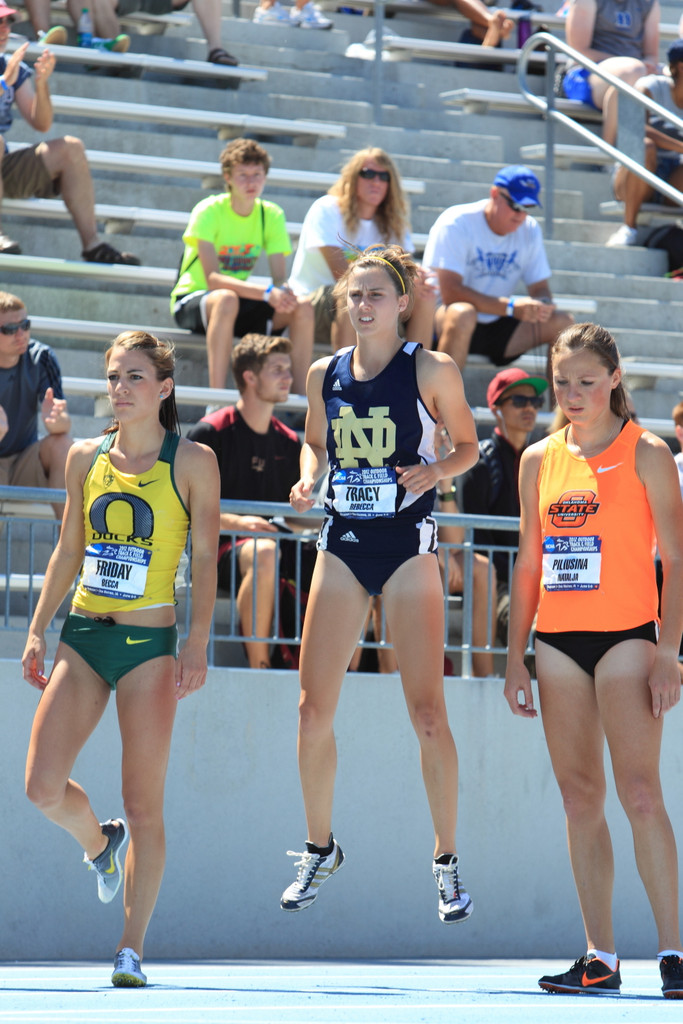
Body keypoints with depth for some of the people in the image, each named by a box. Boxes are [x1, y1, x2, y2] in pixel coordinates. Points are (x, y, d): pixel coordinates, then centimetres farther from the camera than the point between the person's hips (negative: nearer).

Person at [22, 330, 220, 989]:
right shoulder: (85, 458, 9)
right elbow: (68, 550, 15)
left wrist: (197, 642, -11)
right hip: (82, 638, 4)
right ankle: (99, 844, 29)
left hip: (148, 644, -4)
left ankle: (131, 948, 4)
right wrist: (37, 630, 9)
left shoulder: (192, 461, -2)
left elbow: (205, 558, -3)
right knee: (43, 788, -6)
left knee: (143, 805, -4)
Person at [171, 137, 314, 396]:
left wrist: (283, 294, -31)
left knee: (303, 307, -18)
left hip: (242, 300, 5)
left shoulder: (272, 215, 0)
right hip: (192, 300, -5)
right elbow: (212, 278, -26)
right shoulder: (209, 211, -16)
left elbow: (280, 279, -5)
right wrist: (266, 293, -37)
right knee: (226, 299, -39)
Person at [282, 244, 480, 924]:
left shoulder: (432, 370, -4)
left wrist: (434, 470, -16)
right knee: (314, 708, 1)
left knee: (427, 712, -7)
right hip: (342, 543, 4)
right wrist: (309, 478, 1)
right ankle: (320, 848, 18)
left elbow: (467, 445, 5)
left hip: (407, 543, -4)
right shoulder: (324, 375, 7)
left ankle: (446, 861, 4)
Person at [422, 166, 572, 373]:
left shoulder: (529, 230, 4)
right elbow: (450, 292, -23)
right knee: (462, 313, -39)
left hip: (497, 329, 6)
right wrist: (511, 307, -29)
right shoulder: (456, 223, -15)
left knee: (562, 323, -12)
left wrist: (543, 304, -21)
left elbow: (540, 288, 6)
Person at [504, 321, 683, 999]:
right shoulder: (539, 461, 11)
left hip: (626, 635, -5)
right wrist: (516, 658, 11)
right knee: (580, 799, 4)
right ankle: (599, 958, 7)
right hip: (558, 639, 5)